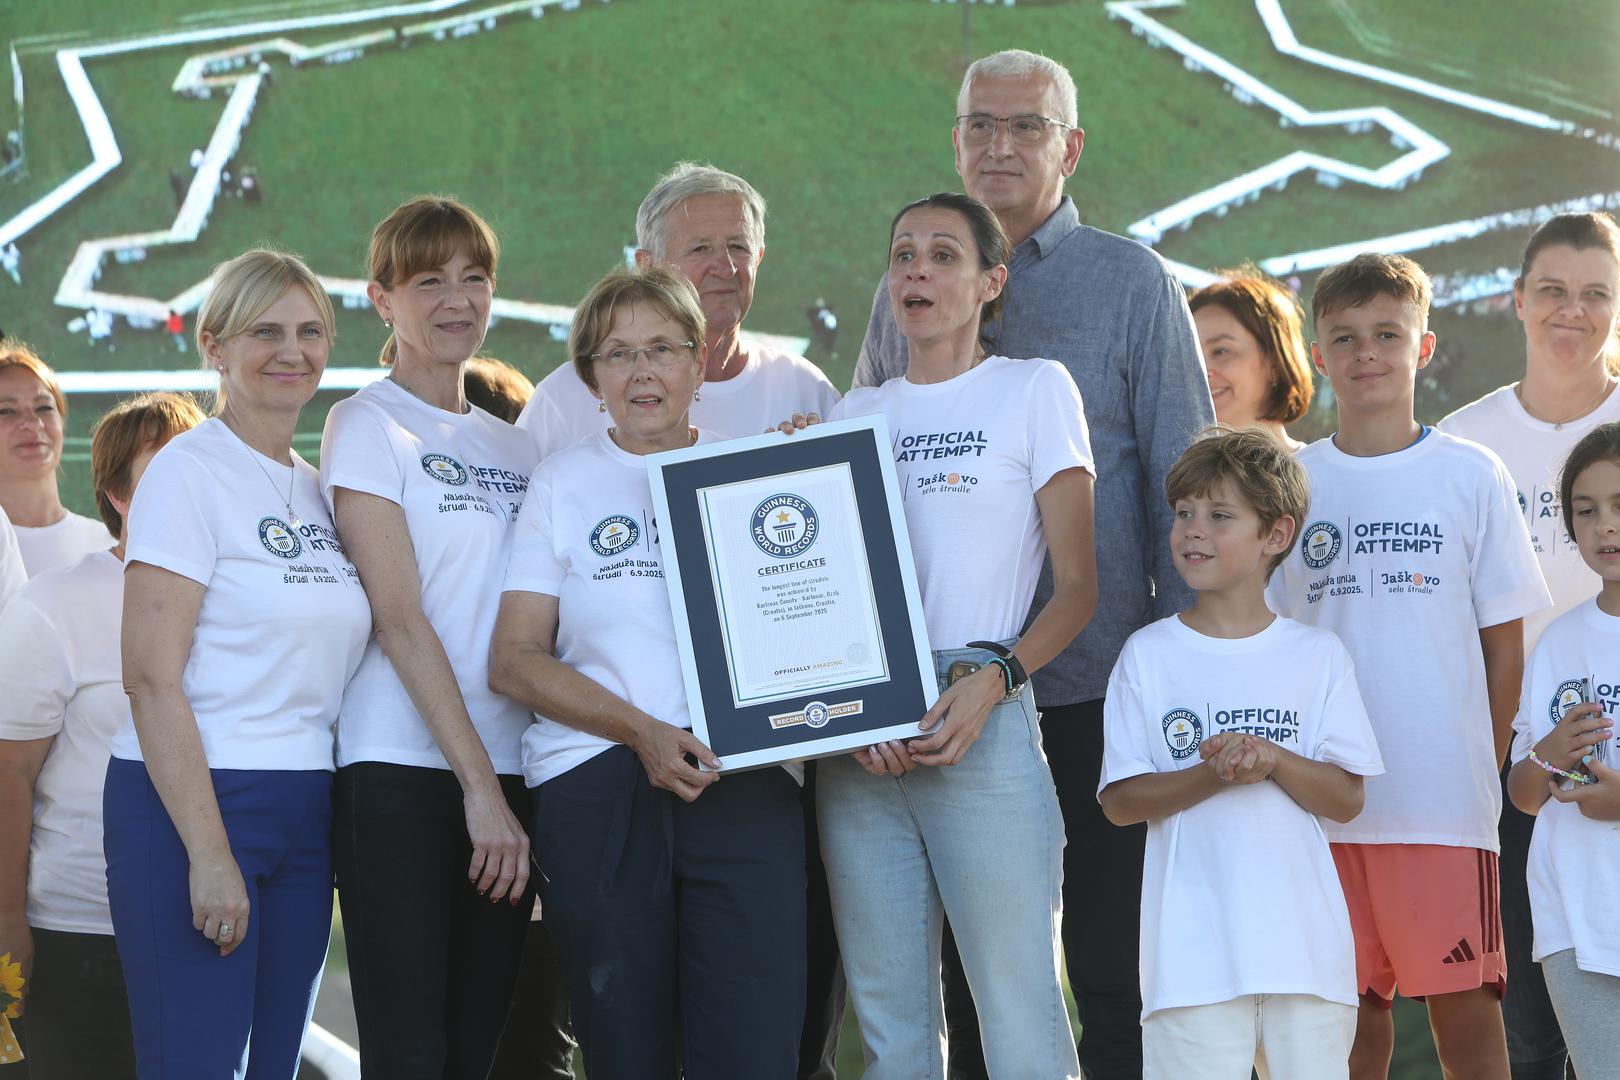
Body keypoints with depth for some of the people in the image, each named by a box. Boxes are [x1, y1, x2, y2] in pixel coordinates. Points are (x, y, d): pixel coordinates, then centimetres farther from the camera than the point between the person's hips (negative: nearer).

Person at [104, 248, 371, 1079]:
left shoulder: (319, 490, 14)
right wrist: (209, 854, -19)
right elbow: (151, 676, -13)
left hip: (304, 817, 7)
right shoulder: (188, 472, -7)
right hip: (187, 802, -7)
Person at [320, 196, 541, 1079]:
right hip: (403, 771, -6)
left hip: (502, 773, 6)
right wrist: (477, 784, -16)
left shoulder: (513, 447, 18)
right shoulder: (368, 425, 0)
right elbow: (401, 616, -9)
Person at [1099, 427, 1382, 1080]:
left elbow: (1347, 800, 3)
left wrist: (1275, 760, -15)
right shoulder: (1148, 656, 4)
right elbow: (1119, 801, -1)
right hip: (1194, 947, -1)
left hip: (1305, 945, 1)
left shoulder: (1317, 657, 7)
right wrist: (1213, 775, -17)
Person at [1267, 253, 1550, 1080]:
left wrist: (1485, 771, 1)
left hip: (1445, 795, -2)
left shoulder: (1471, 476, 4)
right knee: (1354, 1009, 7)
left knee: (1464, 1002, -3)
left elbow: (1505, 638, 5)